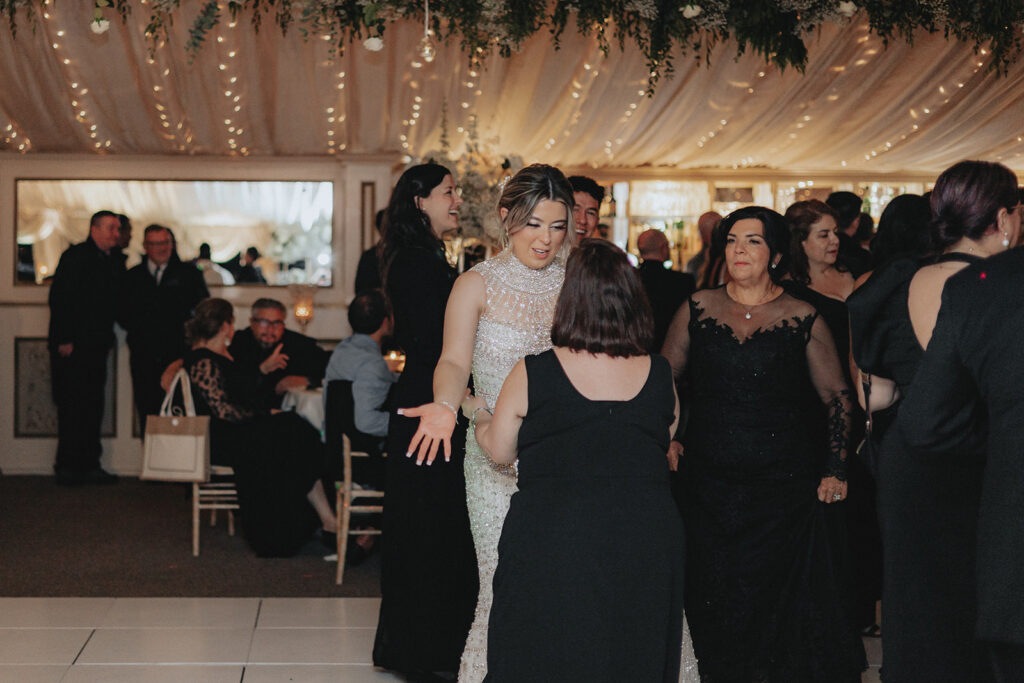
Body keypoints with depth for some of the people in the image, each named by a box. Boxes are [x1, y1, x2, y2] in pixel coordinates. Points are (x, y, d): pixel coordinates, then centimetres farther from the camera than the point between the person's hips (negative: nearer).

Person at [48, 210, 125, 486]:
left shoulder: (115, 262, 14)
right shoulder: (75, 256, -8)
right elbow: (59, 298, -12)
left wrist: (107, 339, 10)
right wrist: (64, 340, -16)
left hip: (97, 348, 7)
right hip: (72, 348, -7)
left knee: (93, 408, 7)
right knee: (72, 406, -5)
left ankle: (89, 465, 12)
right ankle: (67, 466, 1)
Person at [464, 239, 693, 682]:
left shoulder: (531, 374, -10)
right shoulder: (659, 376, -2)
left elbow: (499, 450, 4)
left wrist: (477, 412, 24)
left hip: (552, 541, -2)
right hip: (645, 541, 3)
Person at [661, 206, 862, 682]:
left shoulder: (803, 320, 0)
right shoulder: (697, 310, 6)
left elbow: (837, 398, 6)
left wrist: (835, 470, 1)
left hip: (782, 486, -1)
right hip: (708, 486, 2)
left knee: (778, 600, 2)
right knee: (711, 602, 5)